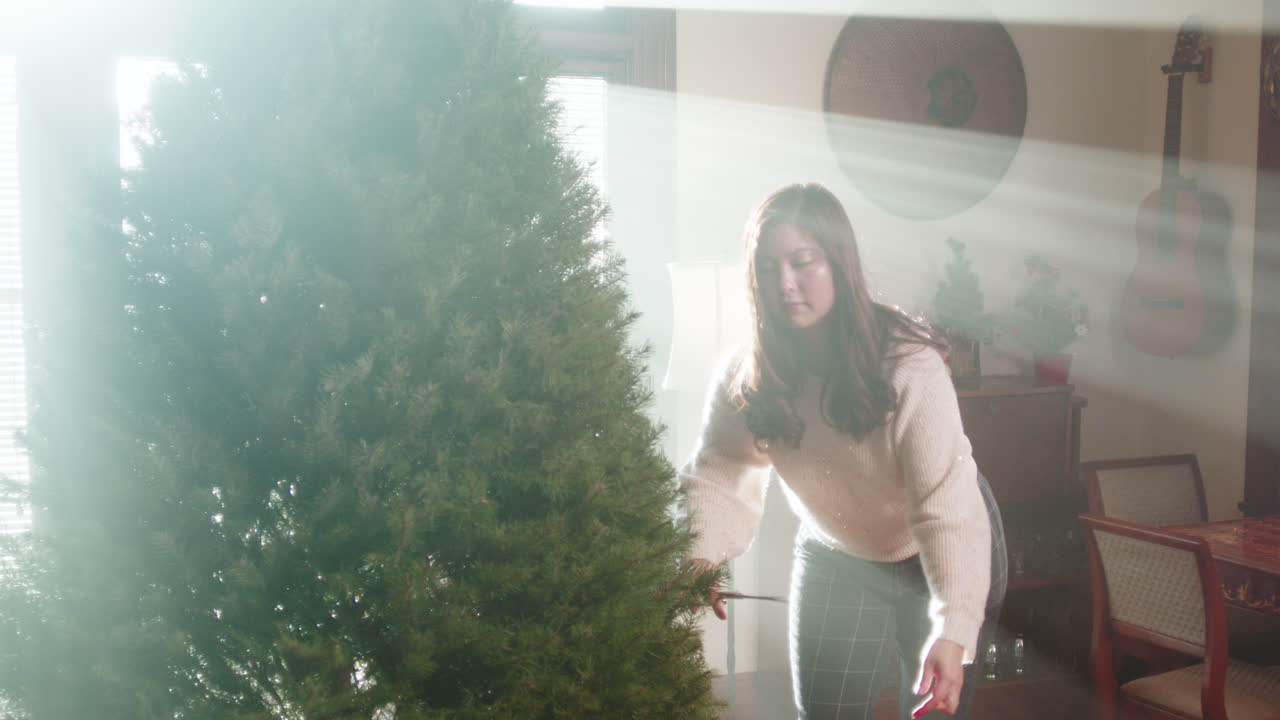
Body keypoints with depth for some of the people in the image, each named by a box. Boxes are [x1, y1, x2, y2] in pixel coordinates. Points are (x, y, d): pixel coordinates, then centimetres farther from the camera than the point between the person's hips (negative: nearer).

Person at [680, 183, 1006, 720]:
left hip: (937, 557, -3)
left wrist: (953, 634, -44)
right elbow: (719, 474, -19)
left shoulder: (908, 365, -31)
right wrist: (700, 556, -40)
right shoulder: (744, 376, -17)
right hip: (836, 558, 3)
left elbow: (949, 506, -35)